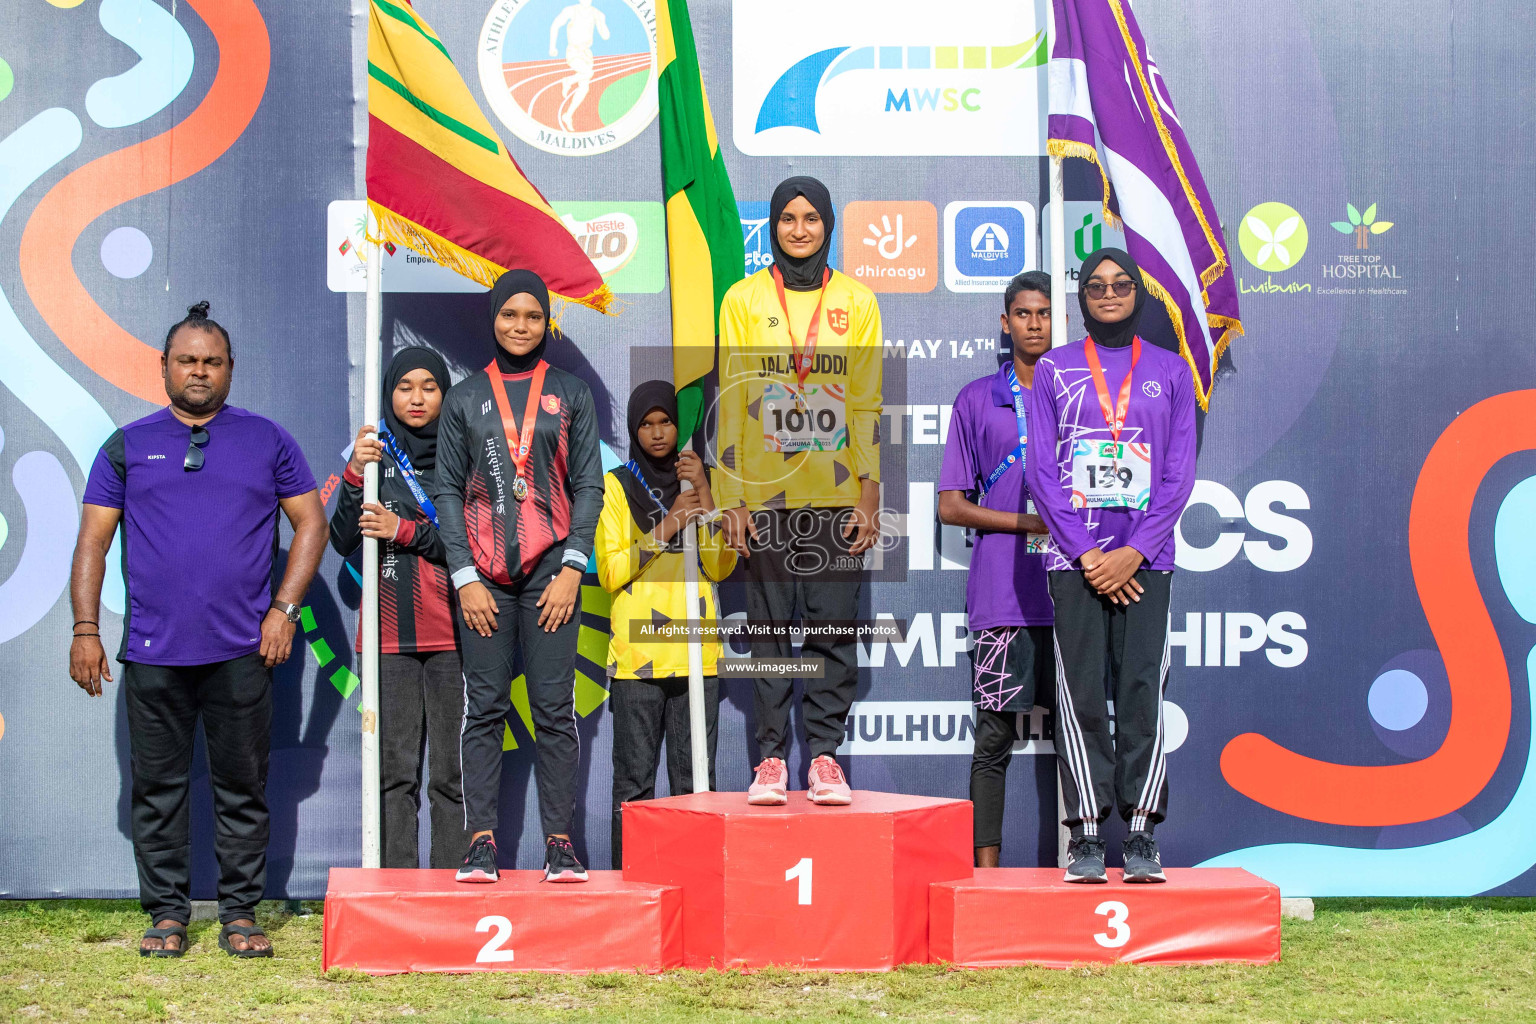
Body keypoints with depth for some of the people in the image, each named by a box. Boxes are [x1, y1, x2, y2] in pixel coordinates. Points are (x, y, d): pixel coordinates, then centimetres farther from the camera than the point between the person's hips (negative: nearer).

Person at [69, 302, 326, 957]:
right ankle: (167, 912, 13)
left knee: (242, 787, 3)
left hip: (243, 651, -1)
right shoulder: (128, 447, 10)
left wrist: (284, 610, -2)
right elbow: (93, 541, 8)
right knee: (158, 787, 4)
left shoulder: (267, 441, 9)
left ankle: (240, 913, 12)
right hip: (153, 652, 1)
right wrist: (85, 628, -1)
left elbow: (311, 524, 9)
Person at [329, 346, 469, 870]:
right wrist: (355, 475, -10)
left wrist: (404, 531, -9)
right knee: (394, 770, -1)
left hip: (451, 635, -1)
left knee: (453, 771, -3)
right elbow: (341, 541, 3)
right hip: (389, 637, 1)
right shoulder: (375, 454, 11)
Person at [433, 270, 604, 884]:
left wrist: (572, 569, -5)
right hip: (483, 575, 1)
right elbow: (447, 491, 7)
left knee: (555, 708, -3)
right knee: (484, 708, -1)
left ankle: (559, 842, 0)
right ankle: (481, 840, 1)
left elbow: (589, 486, 6)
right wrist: (464, 575, -4)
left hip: (551, 571, 0)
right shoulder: (465, 399, 10)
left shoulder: (571, 395, 9)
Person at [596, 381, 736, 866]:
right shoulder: (617, 486, 7)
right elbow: (608, 571, -2)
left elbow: (723, 566, 3)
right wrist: (667, 526, -10)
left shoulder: (699, 479, 14)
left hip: (696, 654, 2)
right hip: (636, 656, -2)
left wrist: (704, 496, -7)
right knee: (634, 779, -2)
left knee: (695, 780, 2)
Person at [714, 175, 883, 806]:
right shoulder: (743, 300, 6)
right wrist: (731, 499, -3)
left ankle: (825, 756, 6)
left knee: (832, 629, 0)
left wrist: (870, 498, -2)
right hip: (765, 496, 0)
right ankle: (771, 759, 6)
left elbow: (869, 406, 5)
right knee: (770, 627, 1)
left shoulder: (856, 302, 8)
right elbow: (730, 403, 3)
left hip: (838, 498, 0)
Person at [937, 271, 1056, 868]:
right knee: (994, 734, -2)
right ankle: (986, 867, 3)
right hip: (1002, 595, -1)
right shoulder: (977, 400, 10)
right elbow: (951, 505, 6)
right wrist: (1028, 522, -6)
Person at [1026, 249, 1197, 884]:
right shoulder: (1054, 370, 10)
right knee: (1080, 693, -4)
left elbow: (1179, 474, 6)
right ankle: (1086, 836, -1)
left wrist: (1134, 552, -7)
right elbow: (1041, 471, 4)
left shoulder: (1169, 372, 11)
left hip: (1145, 557, 0)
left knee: (1143, 689, -5)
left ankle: (1140, 836, -2)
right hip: (1073, 556, 0)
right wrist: (1085, 553, -7)